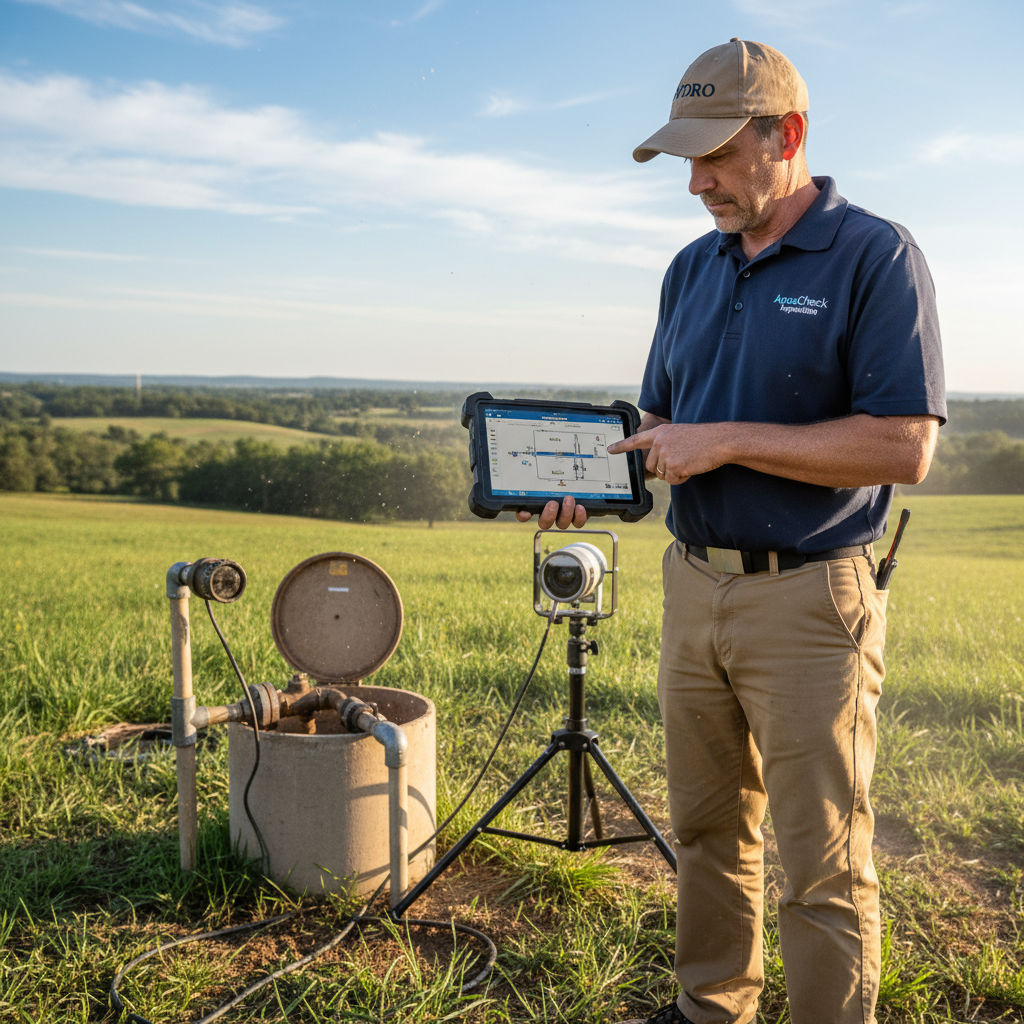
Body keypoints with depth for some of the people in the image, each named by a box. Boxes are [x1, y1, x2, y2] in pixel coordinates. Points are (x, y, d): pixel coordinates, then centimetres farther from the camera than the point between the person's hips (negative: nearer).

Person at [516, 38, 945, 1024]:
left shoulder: (875, 256, -9)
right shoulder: (692, 269, 11)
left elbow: (904, 445, -18)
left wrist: (725, 441, -19)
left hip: (810, 600, -6)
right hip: (693, 584, 7)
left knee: (824, 864, 3)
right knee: (708, 831, 18)